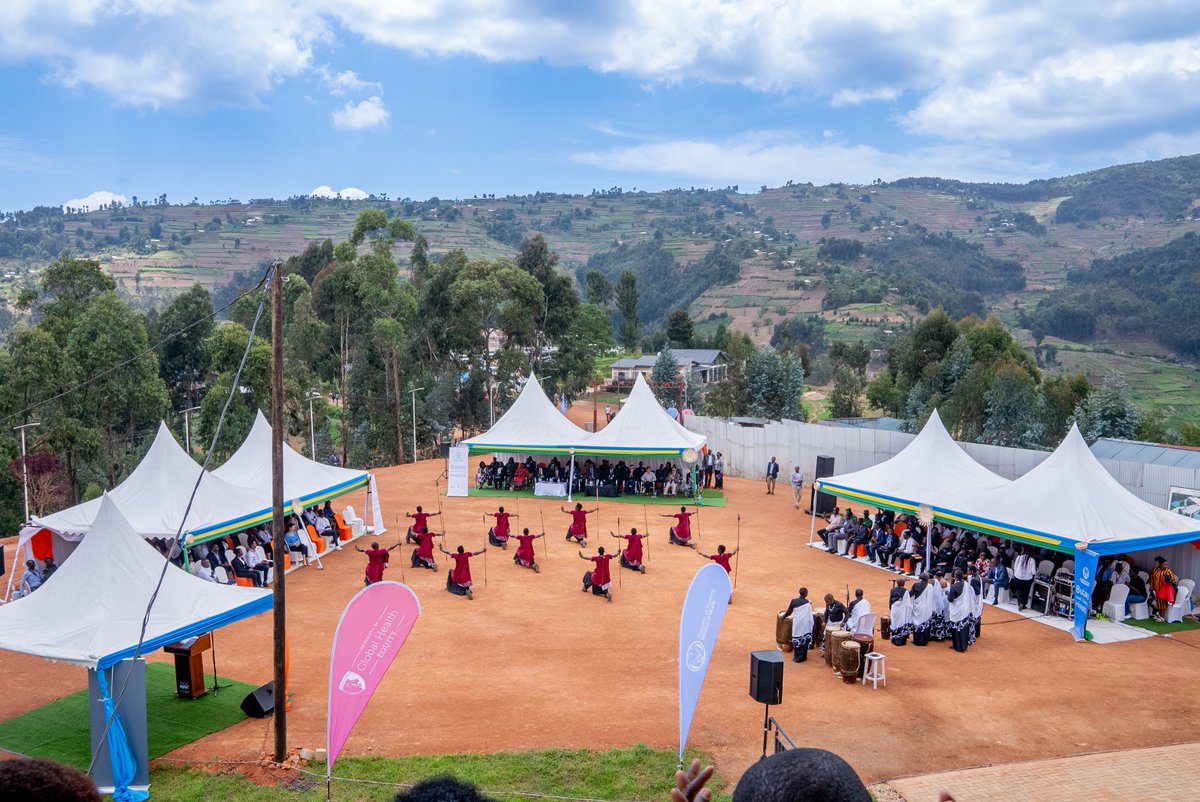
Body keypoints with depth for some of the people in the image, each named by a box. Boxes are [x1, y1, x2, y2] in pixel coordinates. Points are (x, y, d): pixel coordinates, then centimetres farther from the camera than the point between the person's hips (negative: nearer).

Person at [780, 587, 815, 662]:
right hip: (805, 623, -1)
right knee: (804, 639, 7)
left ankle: (796, 657, 12)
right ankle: (802, 657, 11)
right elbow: (810, 615, -5)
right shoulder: (807, 602, -6)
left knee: (797, 639, 9)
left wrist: (783, 616, 24)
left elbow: (789, 611, 7)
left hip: (797, 623, 1)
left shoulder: (794, 601, -2)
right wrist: (811, 624, 2)